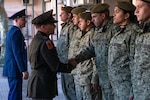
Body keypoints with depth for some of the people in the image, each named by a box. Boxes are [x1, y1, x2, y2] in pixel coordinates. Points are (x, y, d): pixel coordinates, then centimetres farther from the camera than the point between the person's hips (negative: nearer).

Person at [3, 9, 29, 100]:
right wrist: (24, 70, -21)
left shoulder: (11, 31, 17)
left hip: (11, 68, 11)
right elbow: (18, 53, -22)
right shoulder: (16, 32, -16)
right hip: (15, 69, -11)